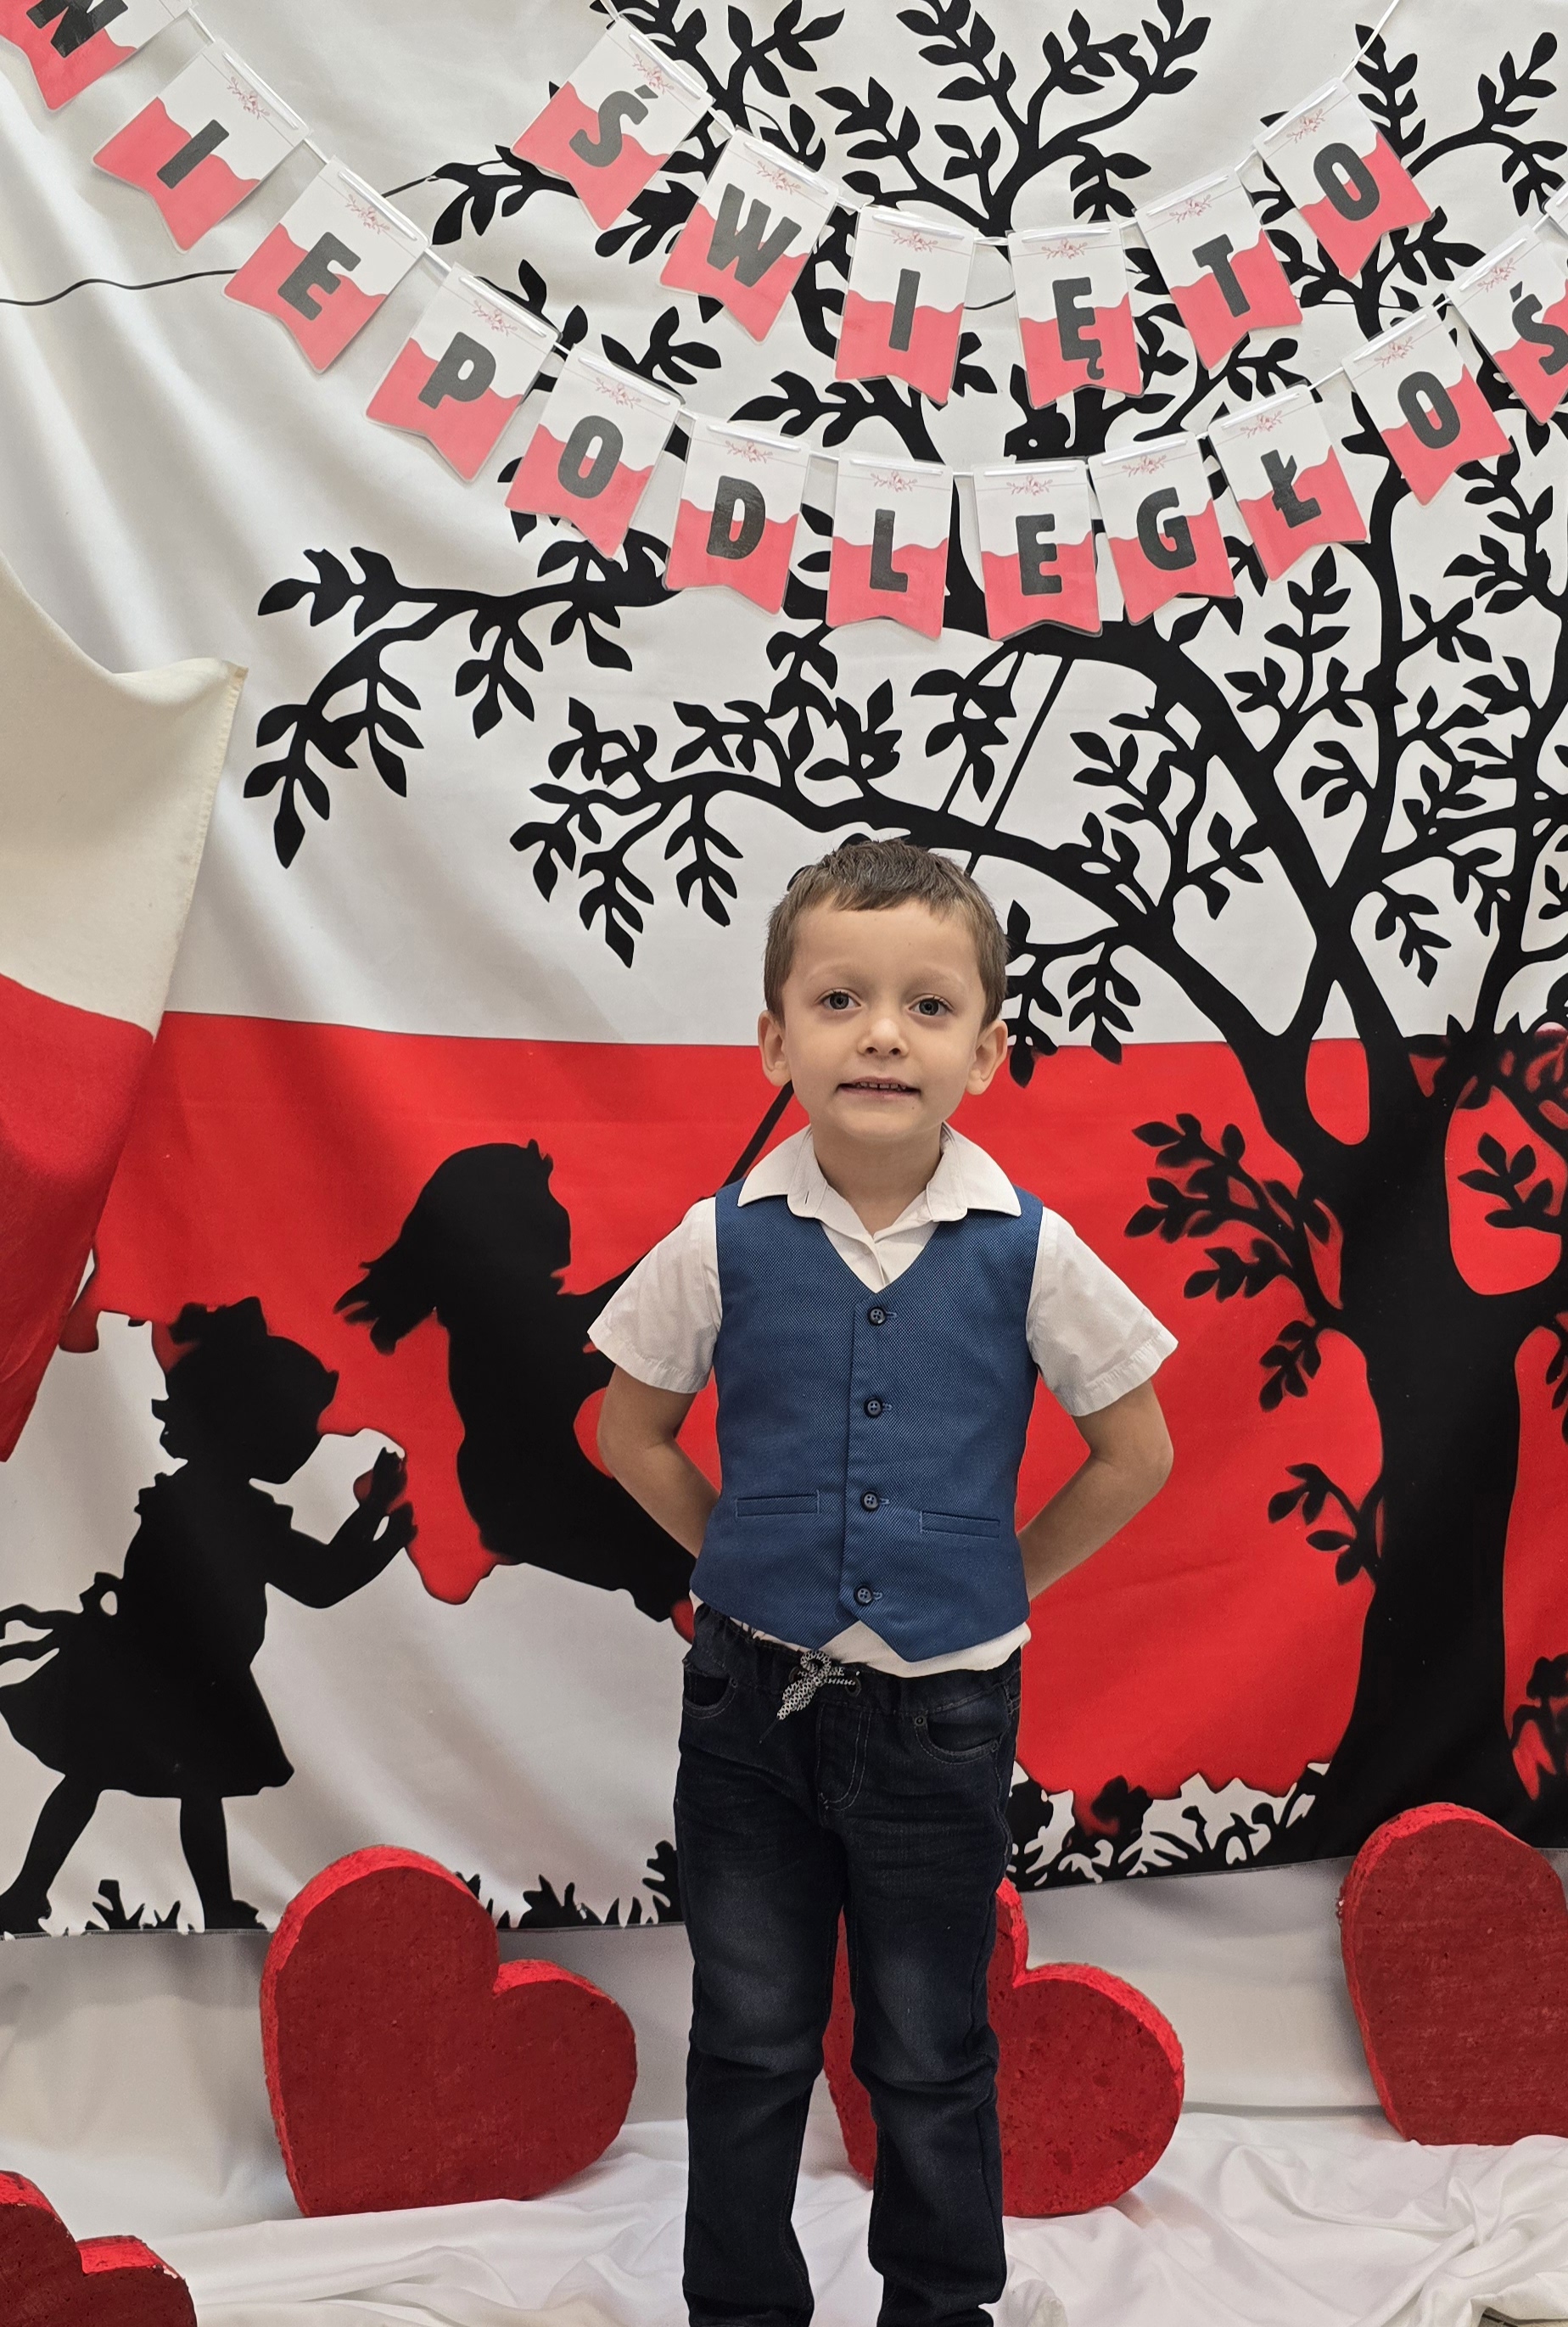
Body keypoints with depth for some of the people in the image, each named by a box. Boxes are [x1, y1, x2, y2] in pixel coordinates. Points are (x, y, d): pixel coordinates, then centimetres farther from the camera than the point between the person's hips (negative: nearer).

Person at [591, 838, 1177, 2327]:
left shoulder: (1028, 1254, -12)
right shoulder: (723, 1244, -10)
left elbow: (1135, 1451, 0)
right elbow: (632, 1433, 5)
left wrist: (998, 1583, 0)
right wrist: (746, 1560, 2)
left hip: (941, 1713, -1)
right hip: (751, 1701, 1)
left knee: (929, 2051, 16)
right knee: (749, 2038, 16)